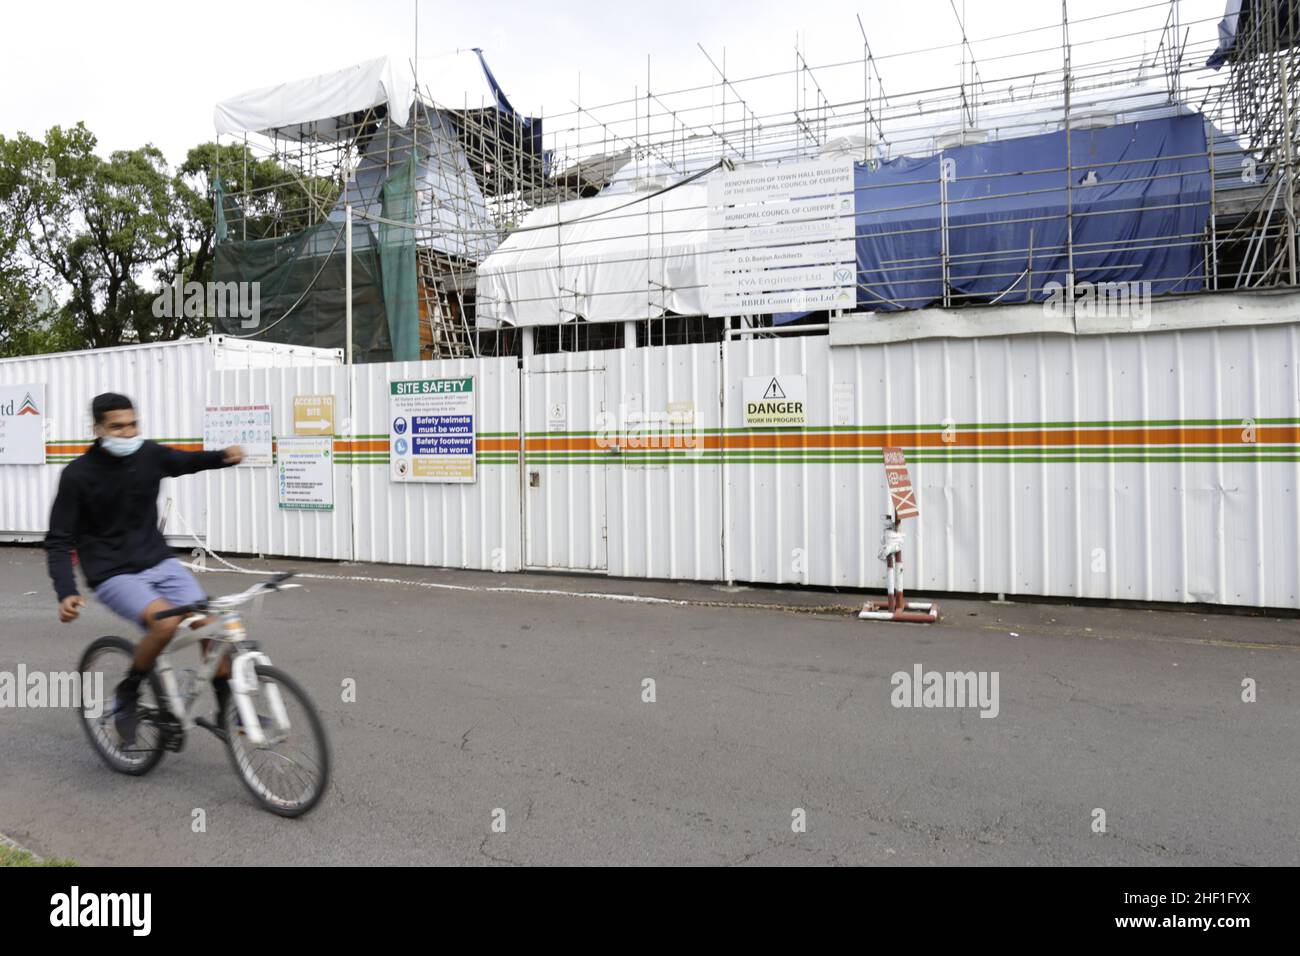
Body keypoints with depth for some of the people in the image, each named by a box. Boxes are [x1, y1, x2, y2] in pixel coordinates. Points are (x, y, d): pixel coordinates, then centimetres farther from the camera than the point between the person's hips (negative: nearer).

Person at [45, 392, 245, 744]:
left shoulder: (149, 454, -3)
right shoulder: (78, 474, -12)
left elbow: (187, 461, 19)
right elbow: (59, 541, -8)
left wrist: (225, 456, -3)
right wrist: (66, 593, -22)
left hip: (159, 562, 4)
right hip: (113, 574, -4)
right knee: (166, 621, -30)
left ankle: (228, 706, 6)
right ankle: (127, 694, -4)